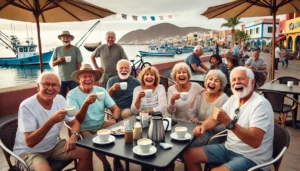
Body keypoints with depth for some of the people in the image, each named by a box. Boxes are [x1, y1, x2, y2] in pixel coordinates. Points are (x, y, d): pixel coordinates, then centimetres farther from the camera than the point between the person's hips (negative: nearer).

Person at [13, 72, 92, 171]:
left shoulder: (60, 99, -5)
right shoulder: (26, 106, -22)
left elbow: (74, 122, 3)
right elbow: (30, 142, -27)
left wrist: (73, 136, -20)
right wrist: (51, 121, -40)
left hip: (53, 146, 6)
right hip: (28, 152, -5)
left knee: (86, 152, -9)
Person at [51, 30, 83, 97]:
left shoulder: (76, 49, -3)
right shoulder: (57, 50, 5)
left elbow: (79, 64, -4)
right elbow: (53, 64, 8)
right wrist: (59, 60, -13)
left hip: (73, 79, -2)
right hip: (61, 79, 2)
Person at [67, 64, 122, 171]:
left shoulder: (101, 90, 1)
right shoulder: (72, 94, -12)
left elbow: (115, 108, -1)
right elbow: (77, 120, -18)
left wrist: (114, 119, -23)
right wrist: (86, 103, -34)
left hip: (102, 125, 4)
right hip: (84, 129, -4)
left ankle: (117, 160, 5)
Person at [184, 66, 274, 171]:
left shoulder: (260, 104, -21)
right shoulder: (233, 99, 4)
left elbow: (255, 141, -31)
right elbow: (215, 118, 13)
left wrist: (228, 122, -39)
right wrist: (203, 126, -8)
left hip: (251, 158, -7)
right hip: (229, 148, 8)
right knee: (189, 154, 0)